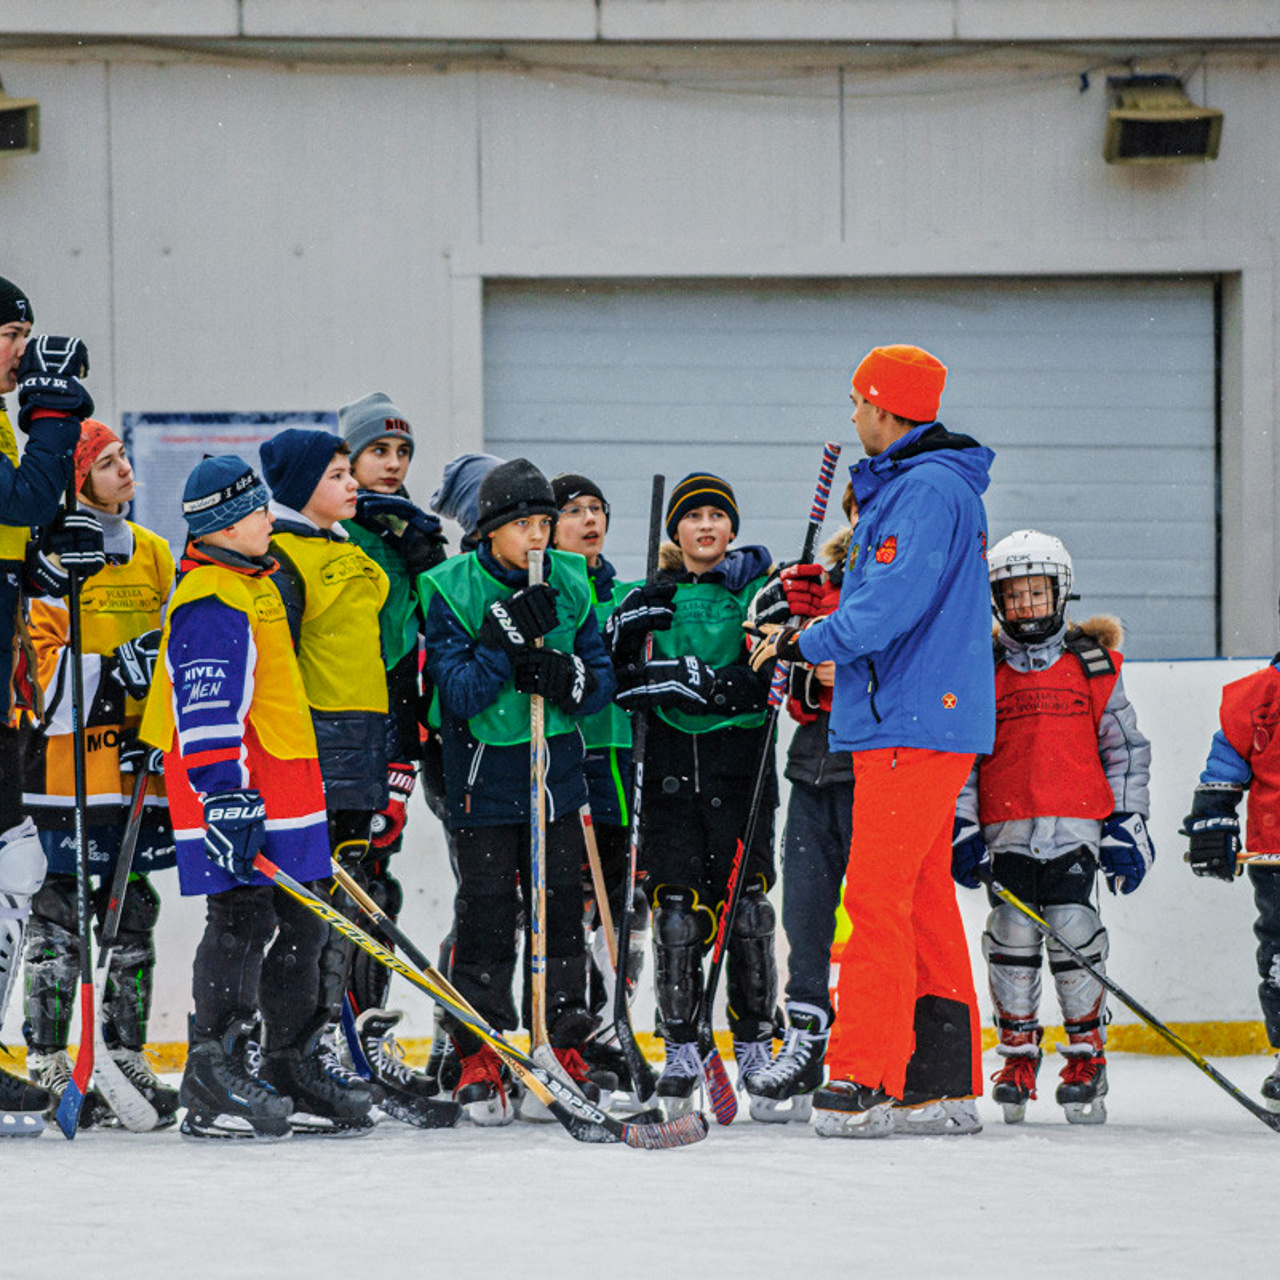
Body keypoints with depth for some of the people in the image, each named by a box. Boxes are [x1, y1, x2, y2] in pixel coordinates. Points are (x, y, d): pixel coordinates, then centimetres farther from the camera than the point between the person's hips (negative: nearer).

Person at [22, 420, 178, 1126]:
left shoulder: (152, 553, 15)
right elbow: (36, 667, -11)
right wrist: (113, 672, -22)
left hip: (138, 765, 6)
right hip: (67, 758, -6)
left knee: (132, 909, 8)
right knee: (61, 913, -4)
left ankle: (126, 1056, 14)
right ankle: (47, 1060, 2)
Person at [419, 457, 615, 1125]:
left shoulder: (569, 586, 3)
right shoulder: (451, 590, -7)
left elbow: (601, 682, 5)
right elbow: (459, 694, -14)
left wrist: (561, 675, -17)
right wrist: (505, 637, -25)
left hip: (556, 773, 3)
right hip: (483, 775, -3)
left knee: (560, 908, 3)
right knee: (485, 916, -2)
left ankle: (561, 1050, 11)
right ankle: (481, 1062, 5)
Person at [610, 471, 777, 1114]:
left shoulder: (757, 590, 5)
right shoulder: (651, 600, 14)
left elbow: (766, 681, -6)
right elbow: (617, 682, 7)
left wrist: (700, 681, -18)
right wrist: (626, 629, -9)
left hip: (740, 768, -2)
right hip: (672, 768, 2)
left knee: (746, 910, -4)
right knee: (677, 911, -4)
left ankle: (756, 1048, 6)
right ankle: (681, 1053, 3)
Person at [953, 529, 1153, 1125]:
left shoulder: (1093, 663, 7)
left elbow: (1124, 746, 11)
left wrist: (1127, 825, 5)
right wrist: (962, 829, -1)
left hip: (1077, 824, -1)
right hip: (1006, 829, 1)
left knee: (1075, 936, -8)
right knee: (1013, 936, -3)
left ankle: (1087, 1054, 5)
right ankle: (1018, 1053, 10)